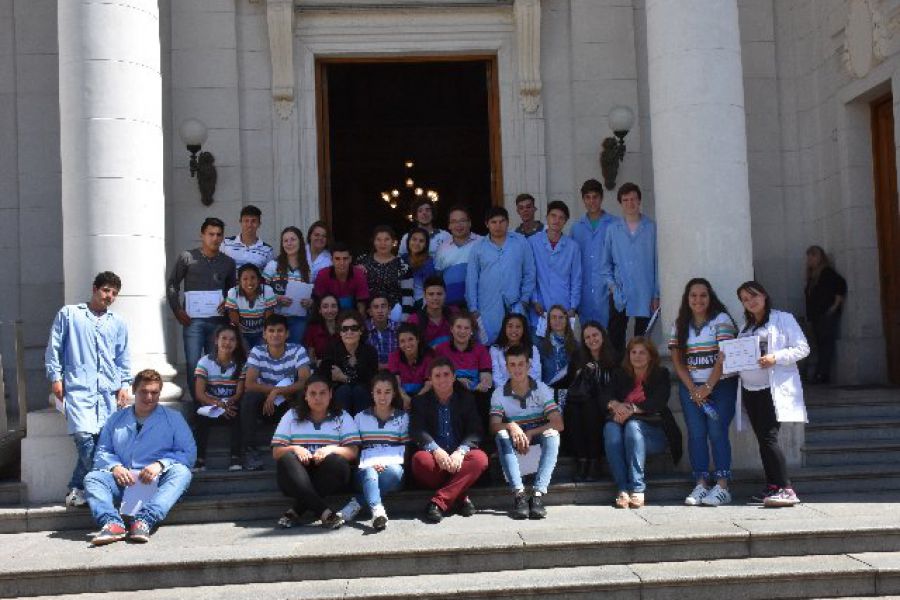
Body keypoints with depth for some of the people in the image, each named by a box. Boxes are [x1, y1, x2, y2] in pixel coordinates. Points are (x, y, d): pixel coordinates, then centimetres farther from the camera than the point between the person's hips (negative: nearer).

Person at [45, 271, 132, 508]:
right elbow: (53, 348, 10)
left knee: (101, 437, -10)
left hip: (108, 390, 3)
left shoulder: (118, 323, 21)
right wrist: (55, 377, 1)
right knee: (84, 435, -20)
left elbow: (123, 358, 21)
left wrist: (124, 384, 9)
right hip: (78, 387, -3)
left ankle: (78, 488, 2)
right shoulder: (69, 314, 13)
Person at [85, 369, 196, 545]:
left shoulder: (173, 418, 13)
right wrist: (115, 467, -8)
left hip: (156, 483, -2)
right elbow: (102, 452, 15)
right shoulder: (117, 419, 22)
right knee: (92, 478, -22)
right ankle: (112, 522, -45)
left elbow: (189, 453, 3)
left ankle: (145, 521, -49)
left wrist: (160, 464, -13)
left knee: (181, 472, -32)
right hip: (123, 482, 2)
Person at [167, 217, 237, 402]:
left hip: (218, 320, 2)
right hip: (193, 319, -2)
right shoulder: (187, 257, 2)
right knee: (193, 363, -5)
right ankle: (197, 402, 4)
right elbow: (172, 285, 5)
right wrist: (177, 310, -5)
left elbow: (233, 289, 19)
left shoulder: (228, 262, 10)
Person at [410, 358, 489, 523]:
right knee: (420, 459, -33)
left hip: (459, 459, 1)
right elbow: (417, 431, -8)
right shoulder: (420, 402, 9)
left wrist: (460, 451, -23)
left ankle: (438, 502, -28)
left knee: (480, 458, -30)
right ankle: (459, 497, -16)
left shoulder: (466, 399, 11)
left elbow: (475, 431, -2)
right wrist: (436, 450, -28)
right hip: (435, 456, -1)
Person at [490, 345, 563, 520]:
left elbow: (558, 424, -14)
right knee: (502, 435, -32)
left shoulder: (542, 390, -6)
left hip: (538, 436, -1)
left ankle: (538, 494, -42)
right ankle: (519, 494, -43)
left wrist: (530, 433, -25)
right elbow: (494, 426, -11)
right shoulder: (499, 394, -3)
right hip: (513, 440, 1)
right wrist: (511, 426, -34)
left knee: (552, 434, -33)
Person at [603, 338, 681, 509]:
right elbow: (607, 396, 1)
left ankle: (637, 489, -38)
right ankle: (622, 489, -39)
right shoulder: (621, 376, 18)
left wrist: (632, 409, -23)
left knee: (633, 426, -35)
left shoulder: (661, 375, 9)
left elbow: (658, 403, -8)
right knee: (610, 427, -32)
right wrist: (615, 405, -23)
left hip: (654, 432, -2)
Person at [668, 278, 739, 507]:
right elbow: (677, 361, 7)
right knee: (696, 434, -1)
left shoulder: (721, 319, -2)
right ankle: (700, 485, 2)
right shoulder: (679, 325, 11)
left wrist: (708, 387, -14)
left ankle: (722, 487, -7)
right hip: (690, 387, 4)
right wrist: (693, 389, -6)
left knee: (717, 433, -9)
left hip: (720, 385, -4)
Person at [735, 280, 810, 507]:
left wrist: (776, 357, -18)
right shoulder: (745, 326, 19)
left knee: (769, 438, -16)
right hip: (750, 389, 6)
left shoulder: (783, 319, 1)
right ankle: (772, 488, 13)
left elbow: (803, 348, -4)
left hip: (773, 389, -6)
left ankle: (786, 490, -15)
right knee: (762, 439, 7)